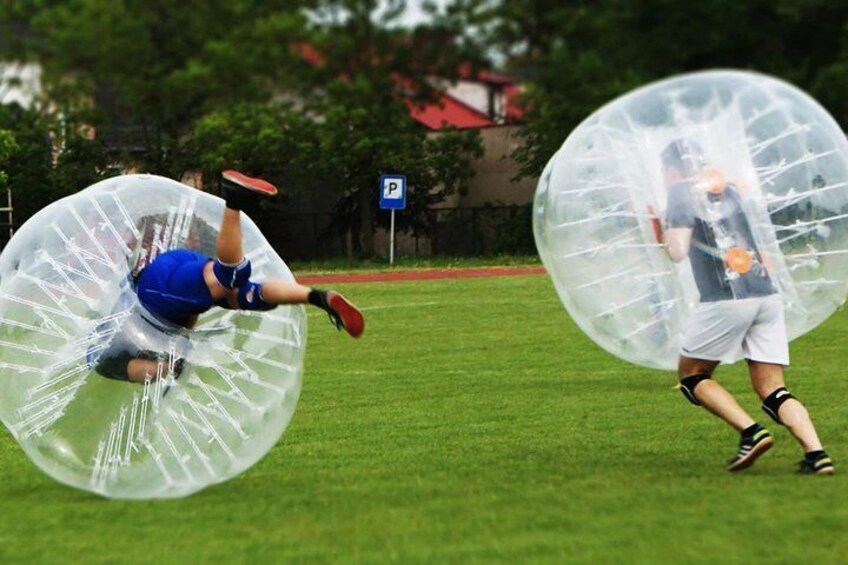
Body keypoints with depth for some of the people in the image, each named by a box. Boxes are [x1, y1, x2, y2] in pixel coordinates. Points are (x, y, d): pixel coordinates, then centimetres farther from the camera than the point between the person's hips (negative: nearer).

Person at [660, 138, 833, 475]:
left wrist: (665, 230, 11)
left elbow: (678, 252, -10)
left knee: (691, 375, 12)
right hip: (767, 294, 6)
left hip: (726, 299, -6)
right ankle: (816, 453, -11)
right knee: (773, 390, 8)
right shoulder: (728, 190, 20)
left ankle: (751, 432, -7)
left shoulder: (682, 195, 1)